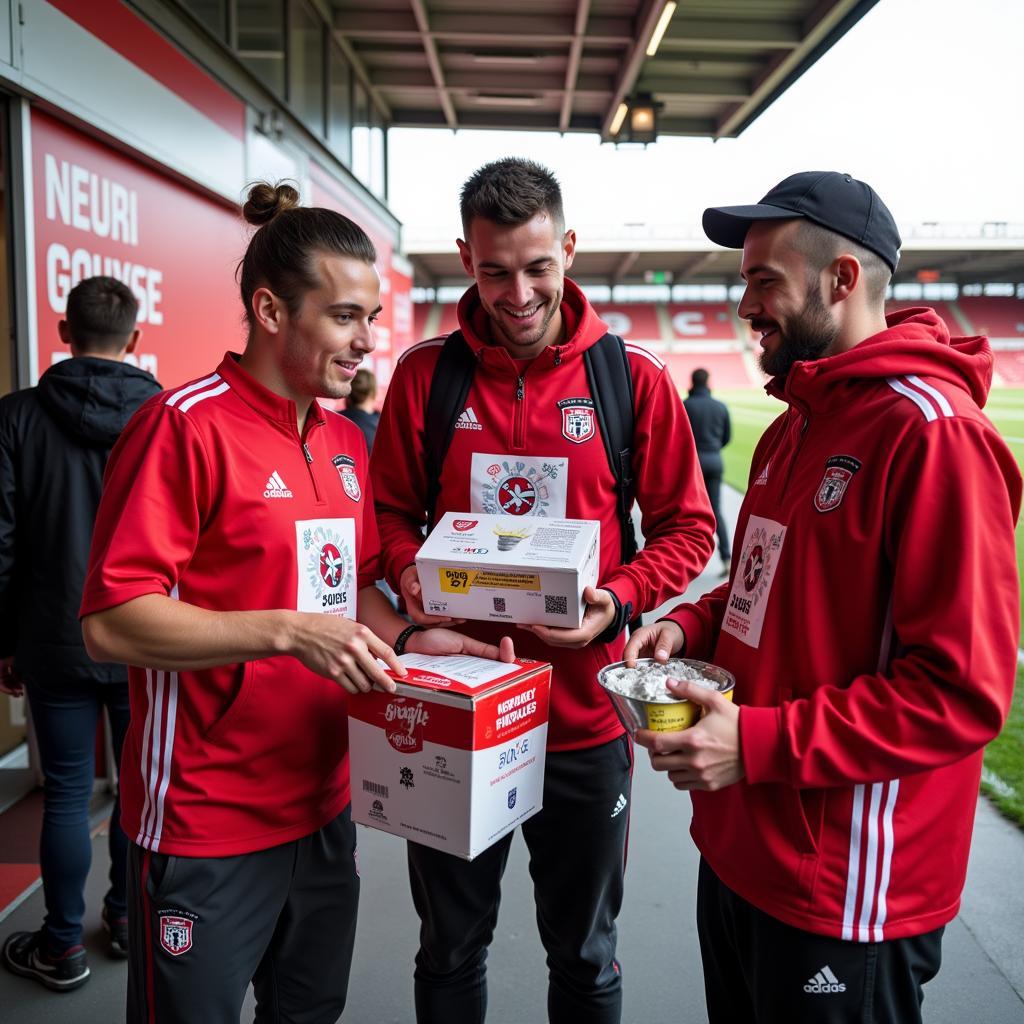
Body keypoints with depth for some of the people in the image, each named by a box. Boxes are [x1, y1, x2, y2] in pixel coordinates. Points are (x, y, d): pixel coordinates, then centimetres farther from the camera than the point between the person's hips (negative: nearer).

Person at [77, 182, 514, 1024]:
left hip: (324, 804, 7)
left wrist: (409, 638, -3)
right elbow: (110, 622, -18)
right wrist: (287, 631, -26)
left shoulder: (345, 441, 8)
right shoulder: (186, 425, -15)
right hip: (208, 826, -7)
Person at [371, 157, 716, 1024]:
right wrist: (409, 574, -15)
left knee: (584, 954, 21)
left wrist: (618, 601, -19)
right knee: (451, 949, 22)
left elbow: (686, 528, -1)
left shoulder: (634, 378, -5)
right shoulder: (425, 374, -1)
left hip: (584, 717, -1)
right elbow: (392, 512, 6)